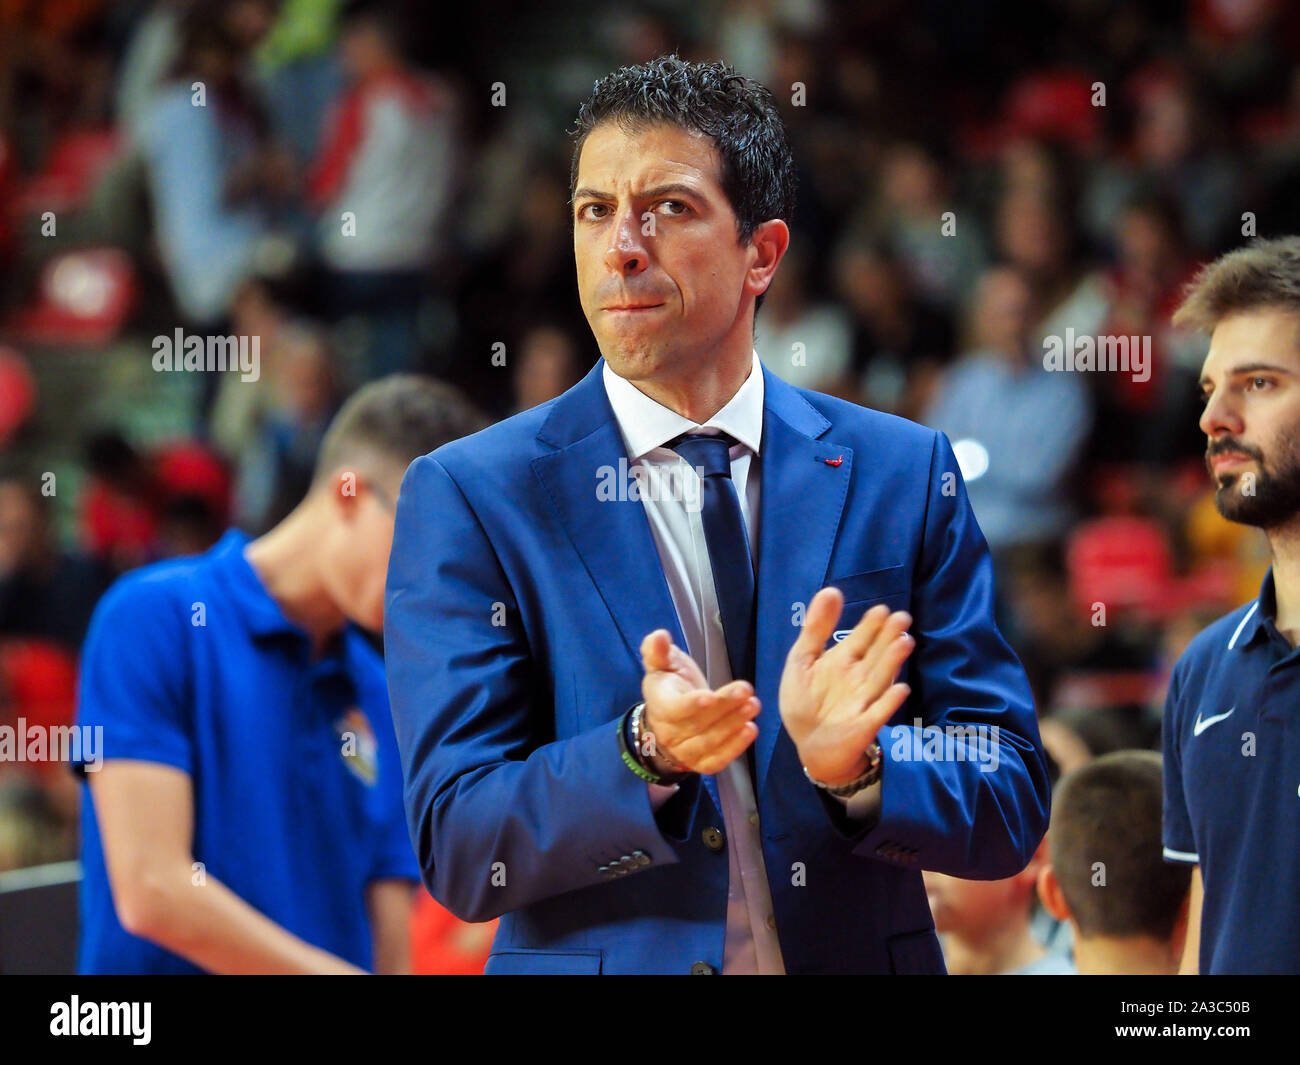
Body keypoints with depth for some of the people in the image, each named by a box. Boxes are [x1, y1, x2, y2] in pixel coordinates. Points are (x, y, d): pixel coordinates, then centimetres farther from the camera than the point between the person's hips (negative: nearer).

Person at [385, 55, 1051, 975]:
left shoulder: (906, 476, -2)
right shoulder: (468, 499, -7)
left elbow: (1011, 808, -4)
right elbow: (457, 849, -13)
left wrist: (857, 766, -23)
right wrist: (643, 753, -29)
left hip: (855, 957, 2)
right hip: (597, 964, -1)